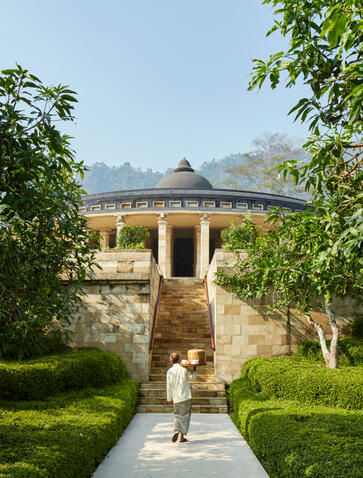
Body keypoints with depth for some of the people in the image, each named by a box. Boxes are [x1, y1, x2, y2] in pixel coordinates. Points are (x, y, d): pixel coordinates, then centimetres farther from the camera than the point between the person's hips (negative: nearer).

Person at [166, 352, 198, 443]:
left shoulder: (170, 371, -3)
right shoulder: (184, 368, -6)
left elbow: (169, 387, -1)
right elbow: (192, 377, -9)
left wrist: (169, 399, 8)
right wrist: (194, 368, 4)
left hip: (176, 397, 1)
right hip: (186, 396, -1)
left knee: (178, 415, 16)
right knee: (185, 416, 7)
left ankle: (177, 431, -6)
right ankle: (182, 436, 5)